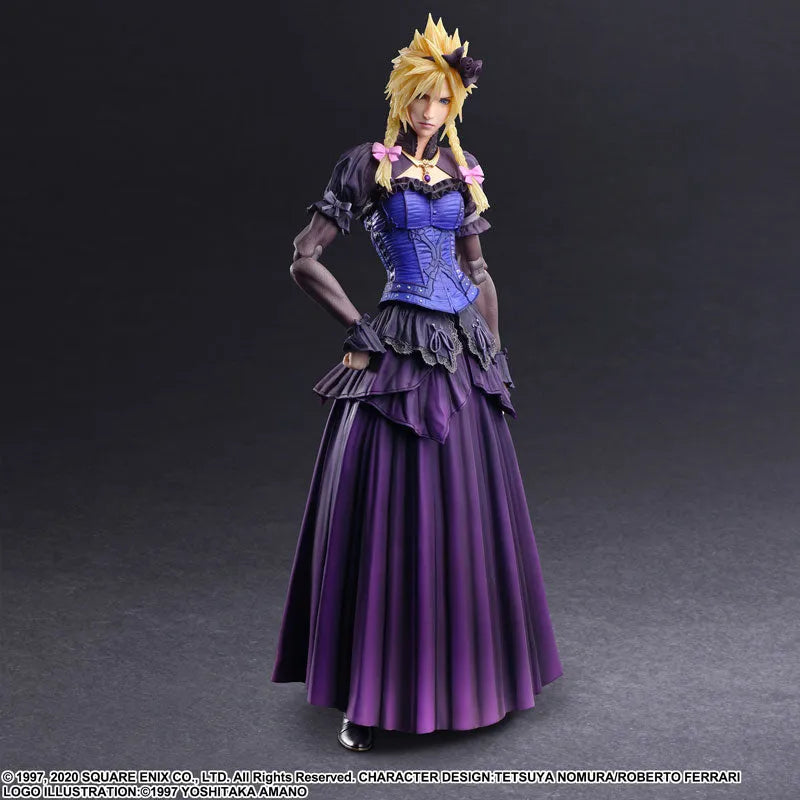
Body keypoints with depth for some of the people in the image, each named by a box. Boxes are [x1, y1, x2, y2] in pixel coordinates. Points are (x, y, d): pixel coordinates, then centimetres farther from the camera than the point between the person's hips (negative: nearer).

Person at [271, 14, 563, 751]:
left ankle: (469, 668, 28)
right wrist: (361, 333, -8)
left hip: (465, 352, 6)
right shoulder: (368, 164, -3)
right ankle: (366, 697, 7)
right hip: (398, 355, -5)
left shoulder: (462, 169, 13)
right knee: (390, 513, -4)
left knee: (471, 510, 10)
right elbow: (305, 260, -7)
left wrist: (496, 352, 16)